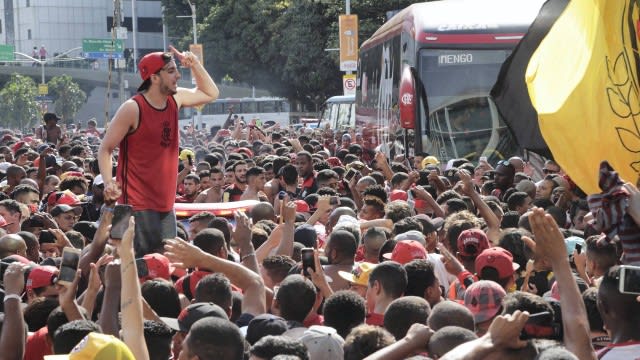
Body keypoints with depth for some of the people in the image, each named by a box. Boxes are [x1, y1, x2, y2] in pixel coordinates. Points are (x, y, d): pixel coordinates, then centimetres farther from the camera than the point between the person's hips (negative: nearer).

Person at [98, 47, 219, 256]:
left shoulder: (175, 100, 7)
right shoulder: (132, 109, -12)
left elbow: (210, 94, 24)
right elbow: (105, 149, -7)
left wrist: (195, 64, 10)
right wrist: (108, 183, -21)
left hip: (166, 204, 7)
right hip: (138, 205, -7)